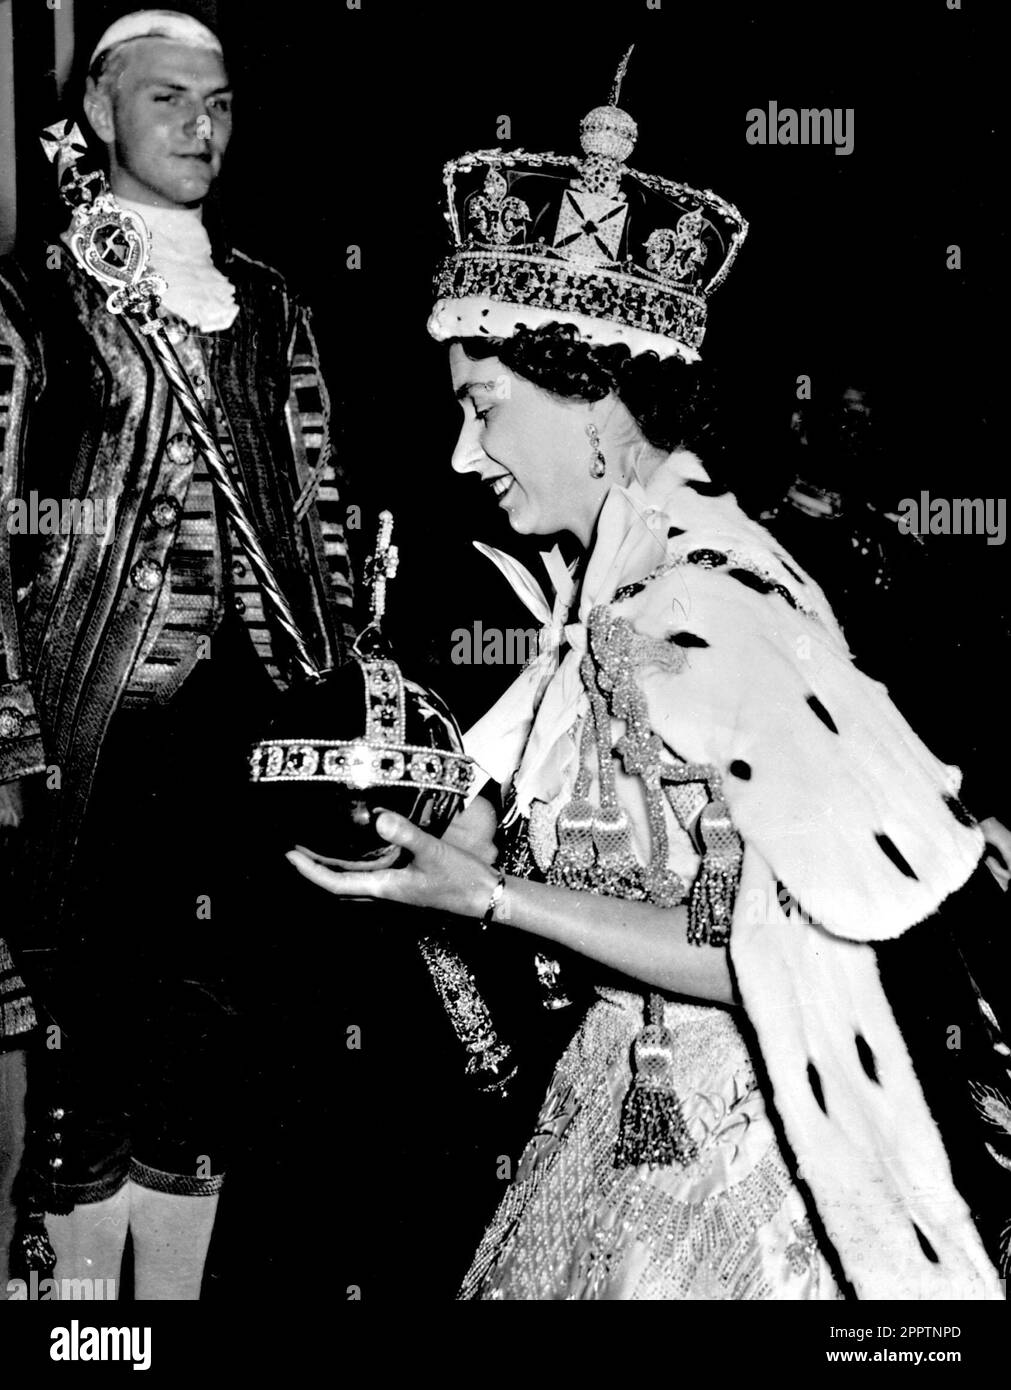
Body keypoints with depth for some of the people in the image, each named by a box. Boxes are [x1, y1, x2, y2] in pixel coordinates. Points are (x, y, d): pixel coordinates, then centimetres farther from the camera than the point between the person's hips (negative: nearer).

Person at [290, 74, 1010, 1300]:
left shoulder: (694, 610, -24)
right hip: (639, 1092, 8)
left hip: (727, 1140, -8)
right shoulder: (625, 573, 2)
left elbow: (772, 959, -24)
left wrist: (487, 894, -23)